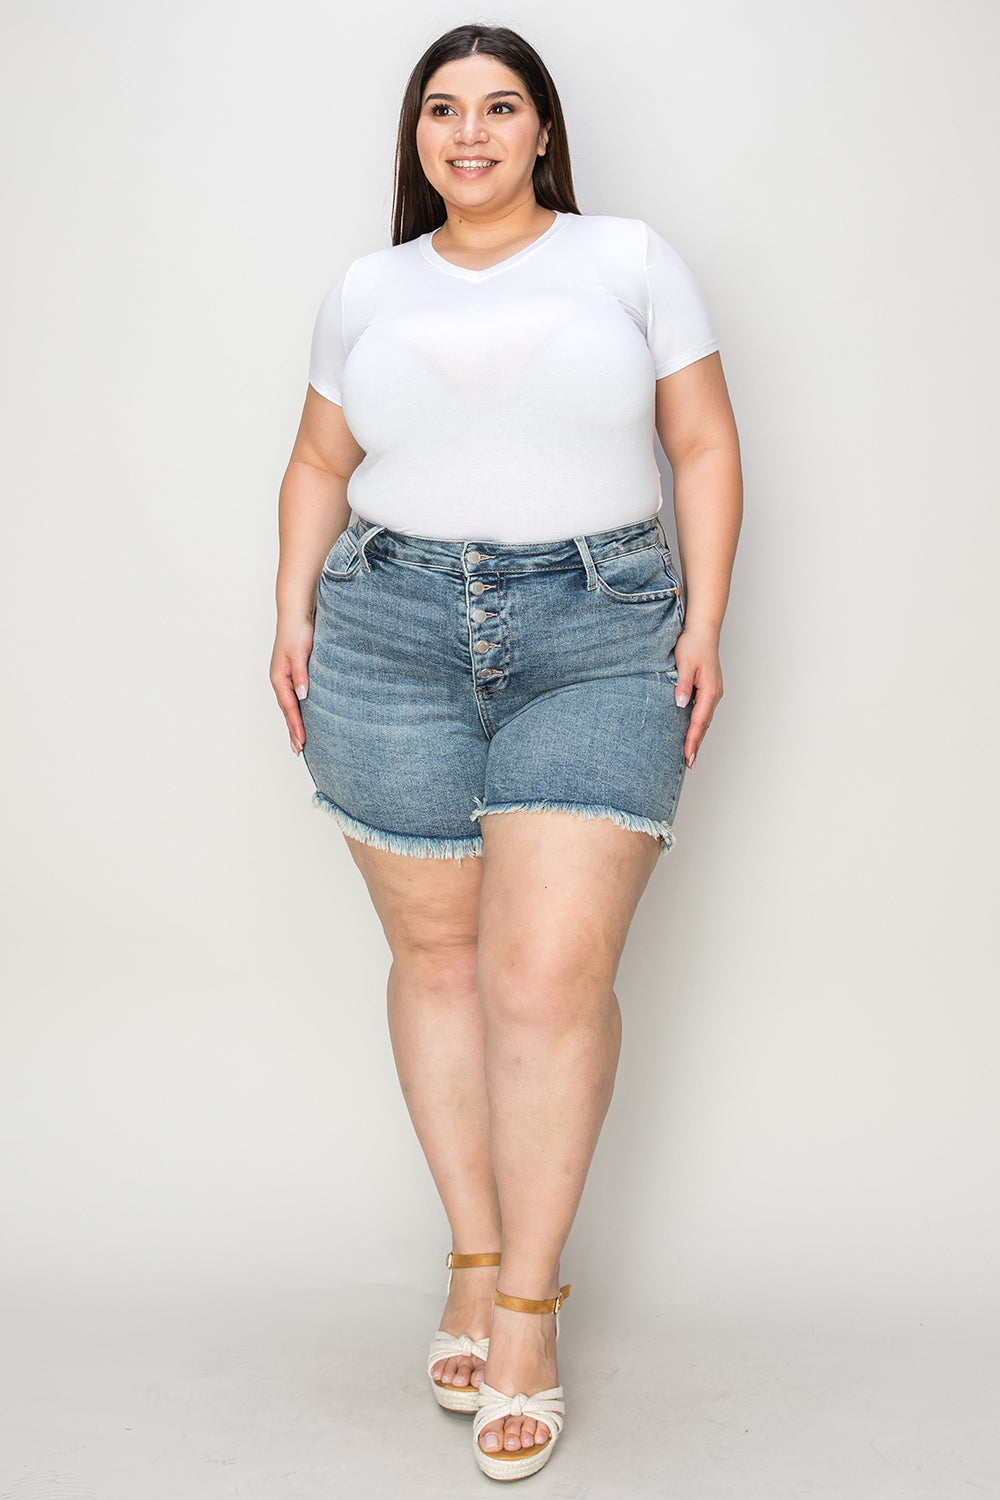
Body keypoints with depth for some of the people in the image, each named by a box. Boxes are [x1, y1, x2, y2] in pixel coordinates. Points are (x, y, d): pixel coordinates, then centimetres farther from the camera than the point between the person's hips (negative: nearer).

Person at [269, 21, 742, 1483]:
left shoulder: (631, 259, 9)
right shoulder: (366, 291, 15)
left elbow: (704, 446, 8)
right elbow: (320, 462, 21)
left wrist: (704, 622, -1)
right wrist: (294, 613, 7)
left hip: (600, 642, -2)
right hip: (393, 639, 3)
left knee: (555, 971, -10)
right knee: (436, 952, 4)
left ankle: (529, 1303, 2)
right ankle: (474, 1255, 19)